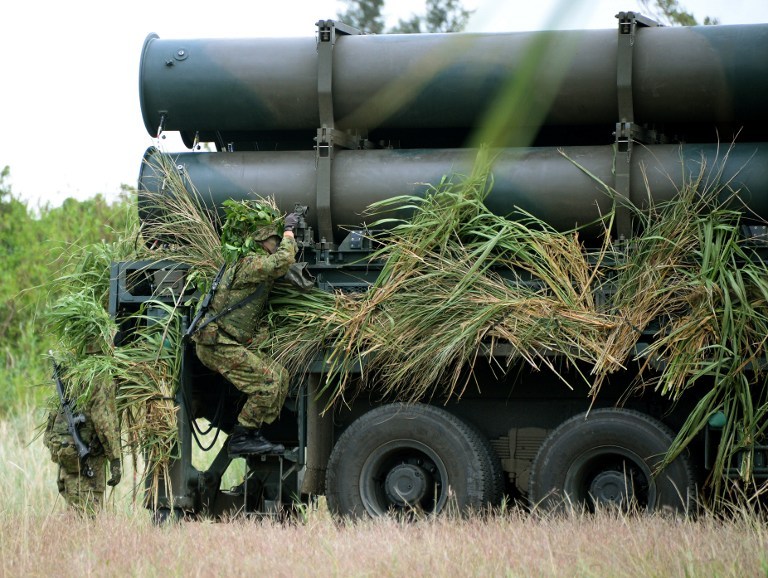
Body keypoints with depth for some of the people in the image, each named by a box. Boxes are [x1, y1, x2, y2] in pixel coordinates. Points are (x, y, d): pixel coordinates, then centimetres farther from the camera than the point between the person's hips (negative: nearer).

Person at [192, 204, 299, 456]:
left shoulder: (257, 263, 16)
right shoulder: (249, 264, -16)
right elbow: (283, 261, -31)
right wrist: (288, 231, -15)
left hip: (231, 344, 10)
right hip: (217, 346, -10)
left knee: (280, 376, 6)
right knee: (268, 381, -17)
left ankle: (252, 435, 7)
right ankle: (241, 439, -11)